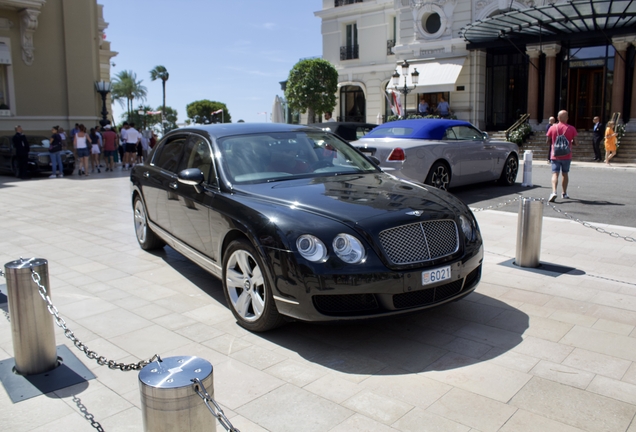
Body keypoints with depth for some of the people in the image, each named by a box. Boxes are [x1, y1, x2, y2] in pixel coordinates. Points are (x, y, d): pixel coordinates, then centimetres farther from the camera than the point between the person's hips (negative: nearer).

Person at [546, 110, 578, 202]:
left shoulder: (553, 128, -2)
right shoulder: (571, 129, -4)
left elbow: (547, 142, 1)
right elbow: (576, 143, -4)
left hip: (555, 156, -1)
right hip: (567, 156, 1)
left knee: (555, 174, -7)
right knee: (565, 174, 17)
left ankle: (554, 192, -28)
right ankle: (564, 193, 27)